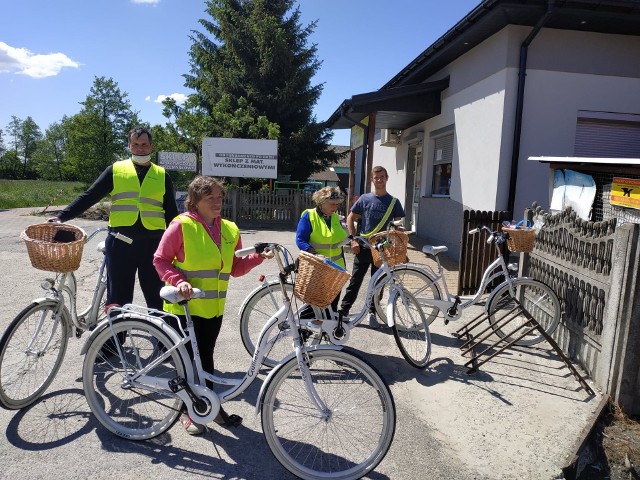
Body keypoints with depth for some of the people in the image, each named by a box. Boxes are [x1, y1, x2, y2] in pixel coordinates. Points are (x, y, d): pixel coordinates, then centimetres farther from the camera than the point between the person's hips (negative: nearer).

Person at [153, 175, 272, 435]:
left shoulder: (230, 229, 5)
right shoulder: (182, 225, -11)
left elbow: (235, 268, 8)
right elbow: (160, 260, -7)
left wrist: (259, 257, -7)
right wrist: (179, 281, -22)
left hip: (213, 308, 4)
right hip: (183, 306, -4)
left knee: (205, 356, 16)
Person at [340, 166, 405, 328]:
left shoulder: (393, 202, 3)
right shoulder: (364, 199, 2)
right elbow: (350, 218, 7)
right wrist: (353, 239, -3)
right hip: (363, 247, 0)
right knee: (355, 280, 3)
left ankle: (372, 312, 23)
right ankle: (344, 310, 13)